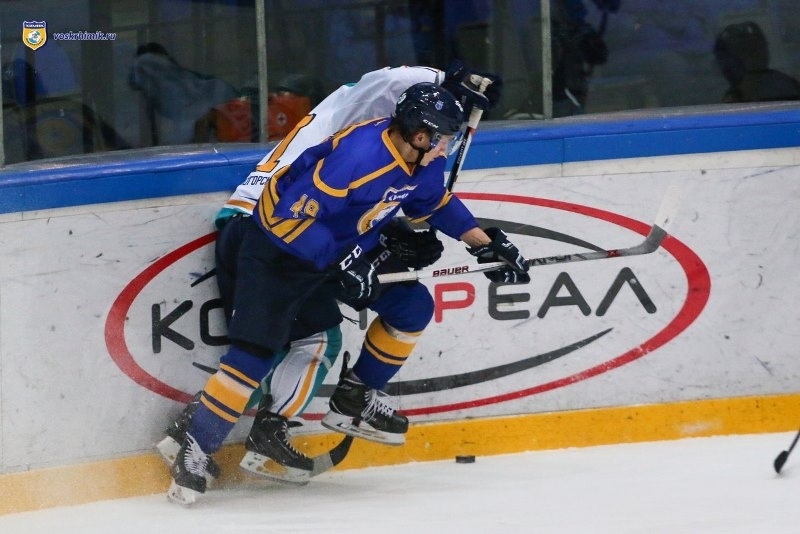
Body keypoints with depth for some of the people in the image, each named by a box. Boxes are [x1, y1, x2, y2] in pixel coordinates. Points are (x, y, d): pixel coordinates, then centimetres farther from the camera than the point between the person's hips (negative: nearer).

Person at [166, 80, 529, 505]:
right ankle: (195, 453, -5)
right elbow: (290, 217, -34)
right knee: (253, 356, -16)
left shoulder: (421, 162, -7)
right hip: (277, 248, -8)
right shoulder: (359, 155, -34)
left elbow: (437, 205, 16)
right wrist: (342, 263, -33)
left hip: (342, 247, 8)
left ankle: (353, 401, 16)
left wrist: (486, 244, 10)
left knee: (413, 305, 3)